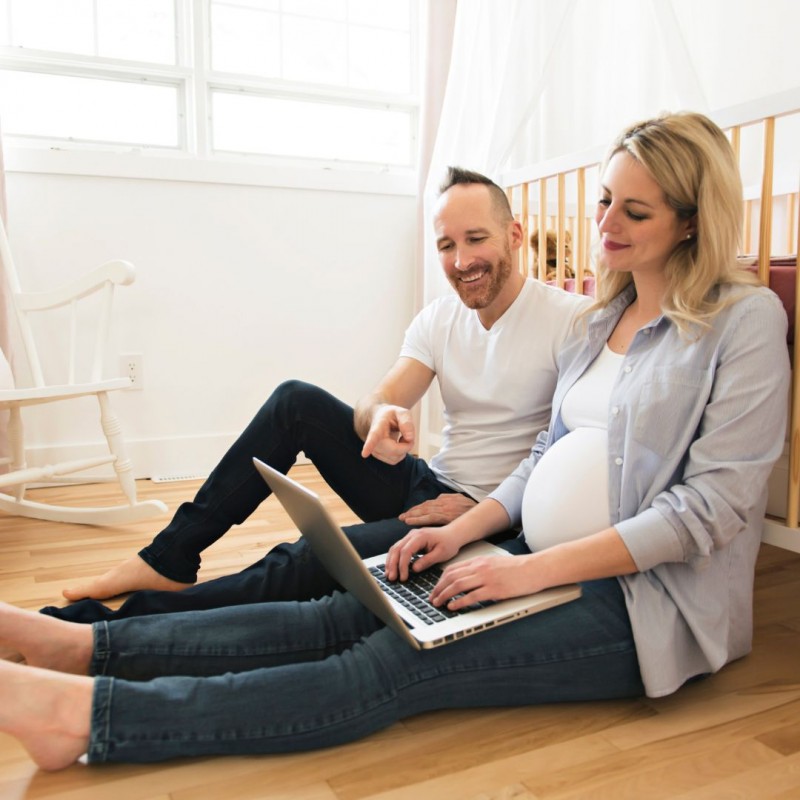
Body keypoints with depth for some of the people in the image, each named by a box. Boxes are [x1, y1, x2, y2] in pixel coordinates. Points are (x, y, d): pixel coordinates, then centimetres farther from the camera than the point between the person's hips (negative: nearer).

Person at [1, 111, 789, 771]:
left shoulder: (745, 319, -9)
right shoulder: (604, 314, 13)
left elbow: (710, 506, -16)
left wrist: (534, 569, -21)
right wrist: (465, 529, -2)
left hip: (647, 600, -6)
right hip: (546, 562, 6)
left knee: (390, 667, -25)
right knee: (338, 616, -11)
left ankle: (85, 714, -27)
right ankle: (89, 643, -11)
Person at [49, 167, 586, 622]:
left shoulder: (570, 319, -12)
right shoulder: (438, 319, 5)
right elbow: (372, 407, -5)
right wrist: (384, 417, -31)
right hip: (424, 487, 6)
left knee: (309, 561, -27)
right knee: (297, 400, -8)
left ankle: (124, 625, -15)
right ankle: (169, 561, -5)